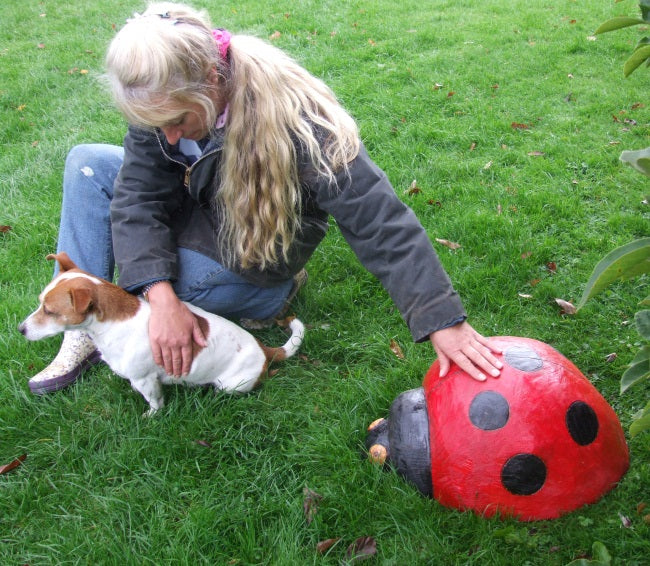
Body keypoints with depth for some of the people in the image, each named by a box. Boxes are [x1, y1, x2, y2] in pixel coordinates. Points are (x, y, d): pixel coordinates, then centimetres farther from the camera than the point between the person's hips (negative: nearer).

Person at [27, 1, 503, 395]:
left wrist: (443, 322, -43)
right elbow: (137, 200, -19)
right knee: (89, 163, -7)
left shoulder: (294, 120, -37)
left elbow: (380, 223, -39)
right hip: (200, 215, 6)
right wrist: (162, 299, -33)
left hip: (248, 267, -6)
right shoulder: (163, 100, -20)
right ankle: (84, 332, -7)